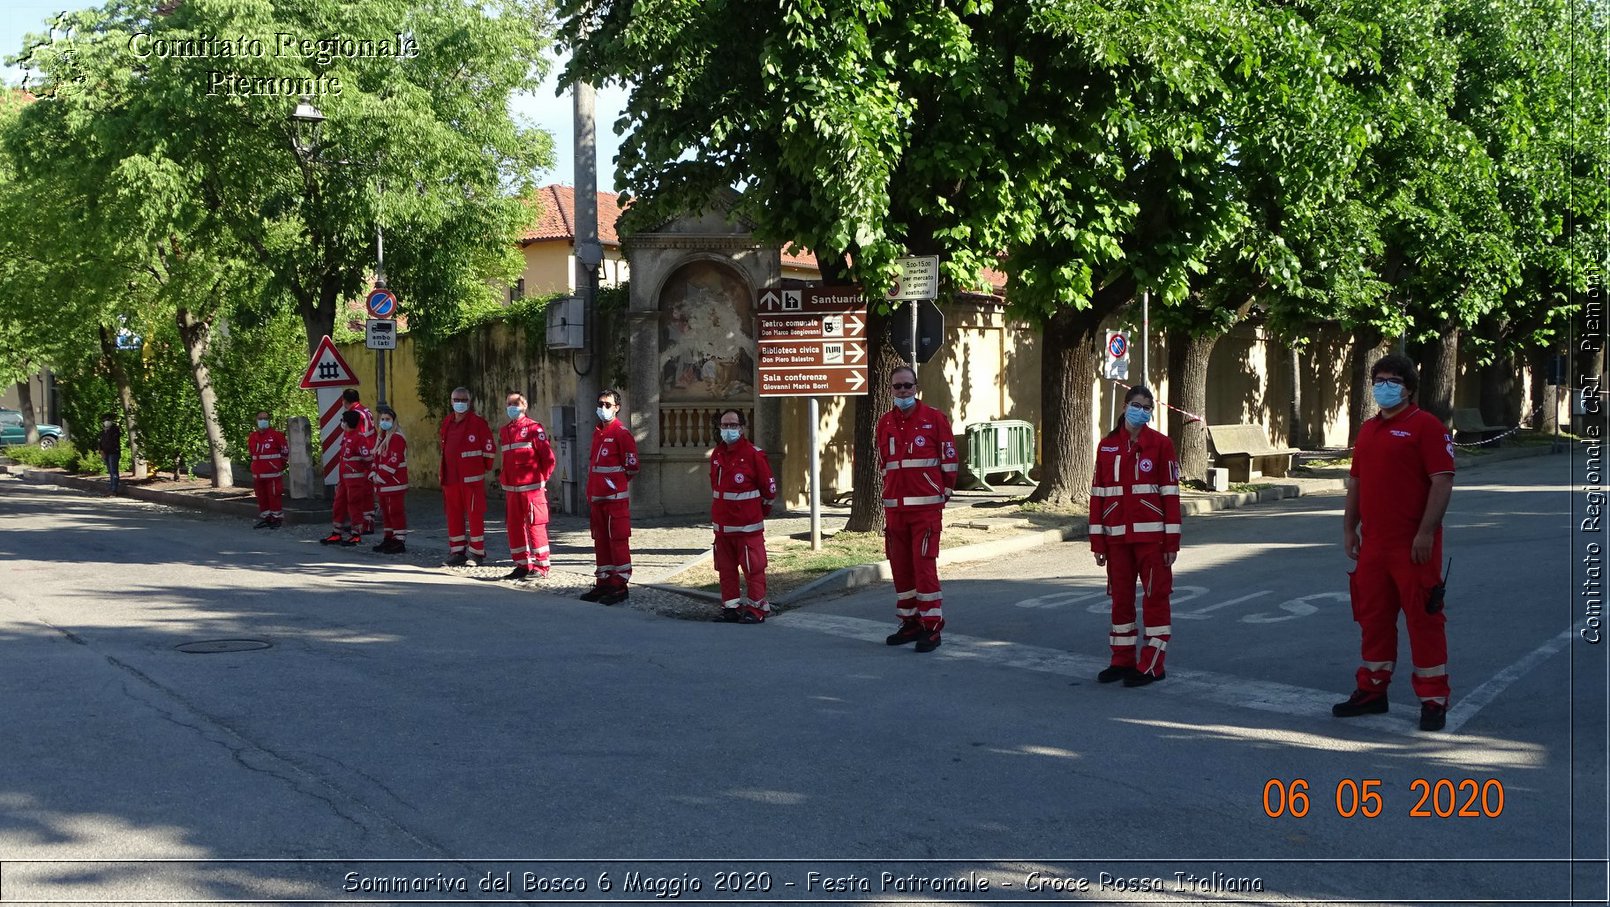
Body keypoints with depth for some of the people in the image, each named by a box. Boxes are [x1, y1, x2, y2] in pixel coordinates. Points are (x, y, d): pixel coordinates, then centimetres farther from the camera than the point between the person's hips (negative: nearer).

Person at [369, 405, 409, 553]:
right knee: (385, 511, 15)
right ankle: (389, 538, 24)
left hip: (394, 483, -9)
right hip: (381, 484, 9)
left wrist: (380, 477, -17)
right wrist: (373, 475, 4)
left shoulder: (397, 438, -13)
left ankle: (400, 541, -5)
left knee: (396, 512, -7)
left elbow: (393, 462, -19)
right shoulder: (380, 437, 17)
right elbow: (376, 458, 19)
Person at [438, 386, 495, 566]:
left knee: (475, 515, -2)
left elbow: (489, 449, -5)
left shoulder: (478, 423, -6)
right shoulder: (446, 423, 13)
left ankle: (477, 553, 4)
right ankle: (457, 551, 17)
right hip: (451, 478, 6)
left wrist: (484, 468, -1)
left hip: (472, 478, -6)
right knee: (454, 515, 9)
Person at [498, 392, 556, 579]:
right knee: (514, 525, 9)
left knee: (535, 525, -4)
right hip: (511, 488, 7)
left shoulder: (534, 428, -6)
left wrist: (542, 478, -3)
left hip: (532, 487, -7)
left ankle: (541, 565, 3)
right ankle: (522, 564, 18)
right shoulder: (504, 431, 15)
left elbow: (549, 457, -8)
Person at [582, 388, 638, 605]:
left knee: (618, 541, -4)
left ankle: (620, 585, -1)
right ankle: (604, 583, 21)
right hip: (597, 497, 9)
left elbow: (631, 467, -10)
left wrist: (614, 482, 1)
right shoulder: (597, 433, 15)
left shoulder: (622, 433, -10)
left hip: (615, 498, -9)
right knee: (600, 541, 13)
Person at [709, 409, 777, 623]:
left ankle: (756, 608, 4)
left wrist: (762, 510, 8)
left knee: (753, 567, -3)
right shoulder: (716, 454, 9)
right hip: (722, 523, 6)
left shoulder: (754, 454, -11)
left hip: (748, 525, -6)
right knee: (726, 568, 12)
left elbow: (769, 487, -4)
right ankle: (731, 606, 21)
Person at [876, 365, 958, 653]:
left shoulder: (934, 418, -3)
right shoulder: (884, 423, 10)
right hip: (894, 507, 5)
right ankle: (910, 623, 20)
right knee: (900, 566, 9)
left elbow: (949, 458, 1)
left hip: (926, 507, -5)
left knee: (924, 565, -9)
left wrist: (943, 492, 4)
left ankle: (931, 627, -2)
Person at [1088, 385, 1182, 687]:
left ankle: (1151, 666, 6)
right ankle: (1122, 661, 21)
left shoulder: (1161, 444, -2)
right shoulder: (1107, 446, 7)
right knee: (1120, 597, 10)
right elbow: (1097, 494, 7)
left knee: (1155, 596, 0)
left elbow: (1170, 493, -4)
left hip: (1151, 535, -4)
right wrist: (1097, 542, 3)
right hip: (1117, 537, 4)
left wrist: (1171, 542, -8)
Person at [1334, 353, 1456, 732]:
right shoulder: (1368, 429, 15)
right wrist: (1349, 527, 16)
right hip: (1373, 544, 8)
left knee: (1423, 619, -2)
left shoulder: (1426, 426, -8)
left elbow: (1442, 481, -14)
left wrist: (1426, 532, -19)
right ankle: (1372, 690, 25)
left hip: (1413, 545, -7)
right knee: (1373, 618, 14)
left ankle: (1434, 700, 6)